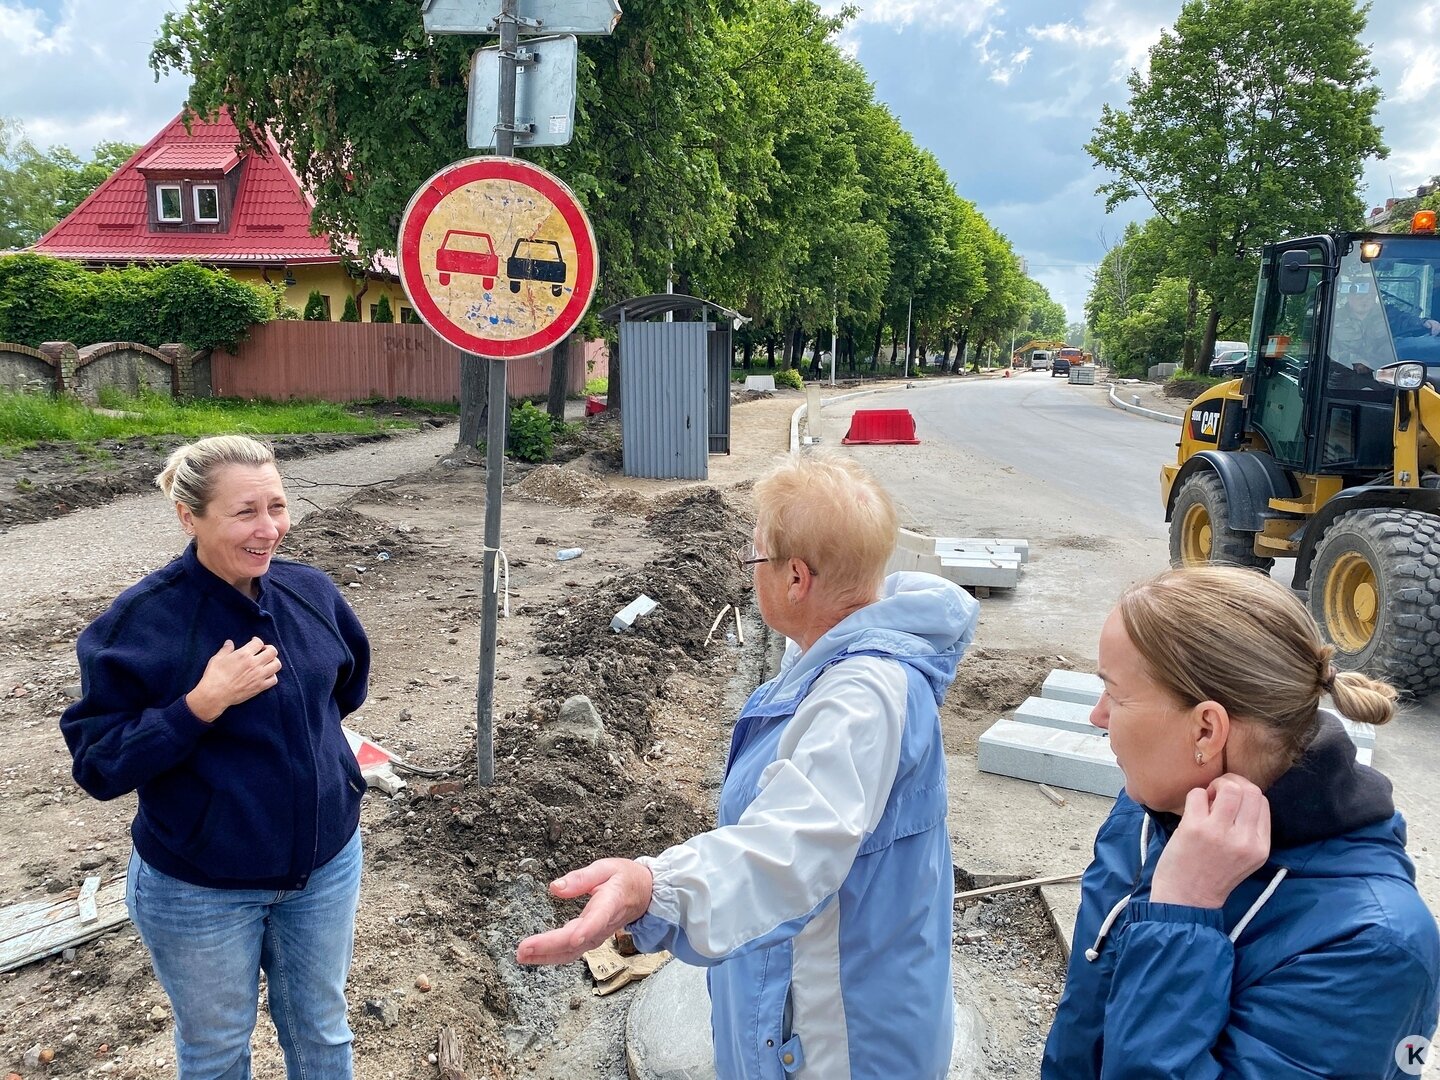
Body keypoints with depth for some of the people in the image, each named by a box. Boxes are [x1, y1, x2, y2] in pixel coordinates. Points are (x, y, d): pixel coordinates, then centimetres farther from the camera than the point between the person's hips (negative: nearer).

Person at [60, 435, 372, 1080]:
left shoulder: (309, 591, -7)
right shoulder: (141, 621, -20)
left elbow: (349, 683, 13)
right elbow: (98, 766, -19)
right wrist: (202, 704, -29)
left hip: (327, 863, 3)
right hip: (200, 892, -3)